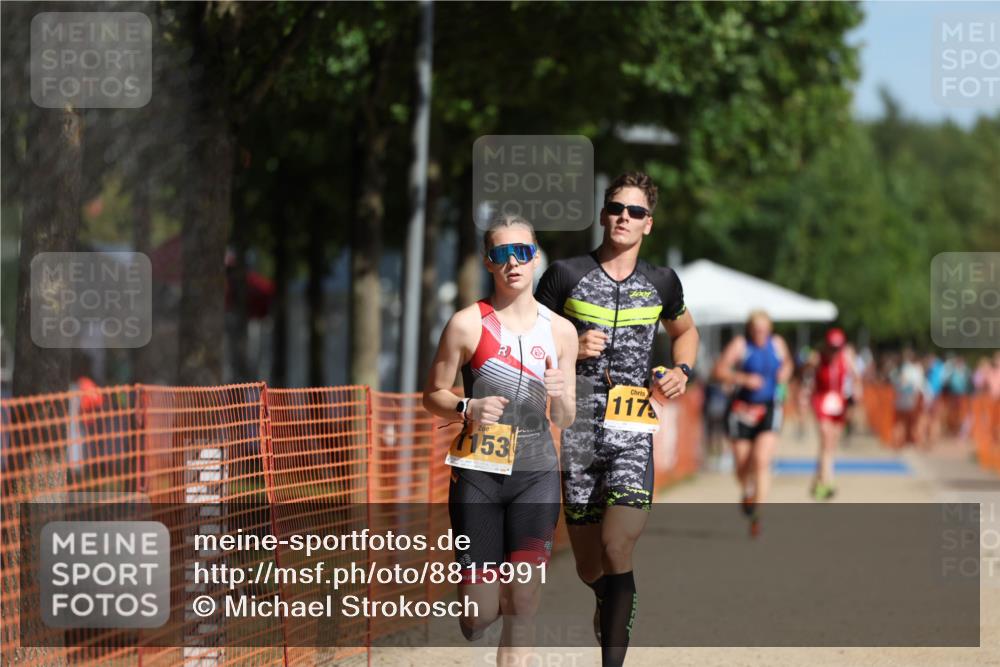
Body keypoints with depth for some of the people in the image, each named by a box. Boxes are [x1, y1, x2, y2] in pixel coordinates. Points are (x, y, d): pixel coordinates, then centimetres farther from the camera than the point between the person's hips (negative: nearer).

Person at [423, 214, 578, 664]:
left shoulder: (560, 331, 6)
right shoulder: (468, 324, -3)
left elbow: (565, 420, 12)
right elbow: (433, 394, 3)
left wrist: (560, 398, -10)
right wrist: (468, 409, -16)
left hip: (537, 474, 2)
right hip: (478, 473, -2)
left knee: (524, 598, -11)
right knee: (479, 618, -1)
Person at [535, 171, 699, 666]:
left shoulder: (660, 283, 10)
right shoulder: (565, 276, 3)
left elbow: (684, 331, 30)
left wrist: (681, 371, 10)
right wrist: (570, 349, -11)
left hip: (632, 432, 0)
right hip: (577, 427, 0)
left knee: (617, 549, -19)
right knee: (589, 567, 5)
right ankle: (610, 606, 40)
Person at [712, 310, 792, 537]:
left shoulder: (777, 343, 5)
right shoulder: (740, 345, -8)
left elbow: (787, 362, 26)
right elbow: (719, 371, -15)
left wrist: (785, 371, 3)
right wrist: (744, 379, -27)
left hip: (769, 408, 1)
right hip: (742, 408, -1)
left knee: (761, 461, -16)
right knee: (742, 465, 7)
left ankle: (756, 514, -15)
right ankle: (747, 493, 42)